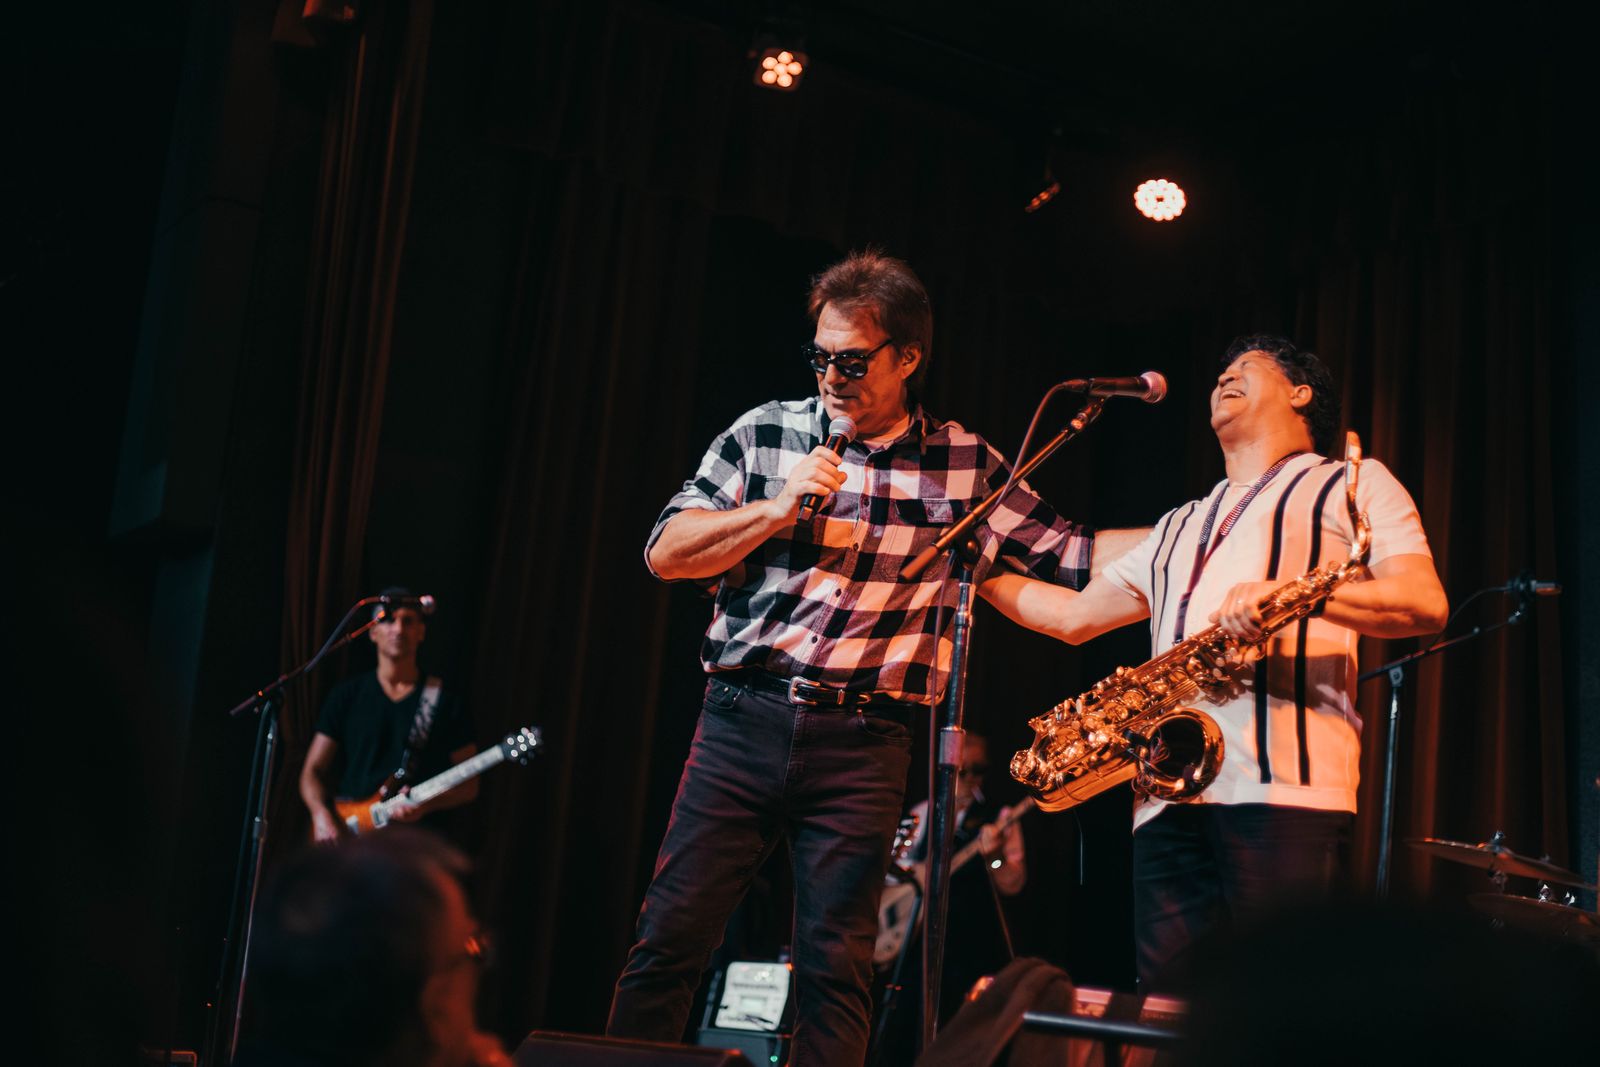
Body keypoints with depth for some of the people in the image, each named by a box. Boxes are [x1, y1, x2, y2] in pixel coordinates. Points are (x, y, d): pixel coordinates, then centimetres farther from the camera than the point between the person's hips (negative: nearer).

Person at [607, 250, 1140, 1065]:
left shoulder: (966, 466, 7)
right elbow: (666, 553, 4)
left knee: (836, 968, 1)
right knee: (669, 938, -1)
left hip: (863, 744, 0)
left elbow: (1071, 555, 10)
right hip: (743, 719, 1)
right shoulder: (764, 434, 7)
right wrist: (779, 508, -8)